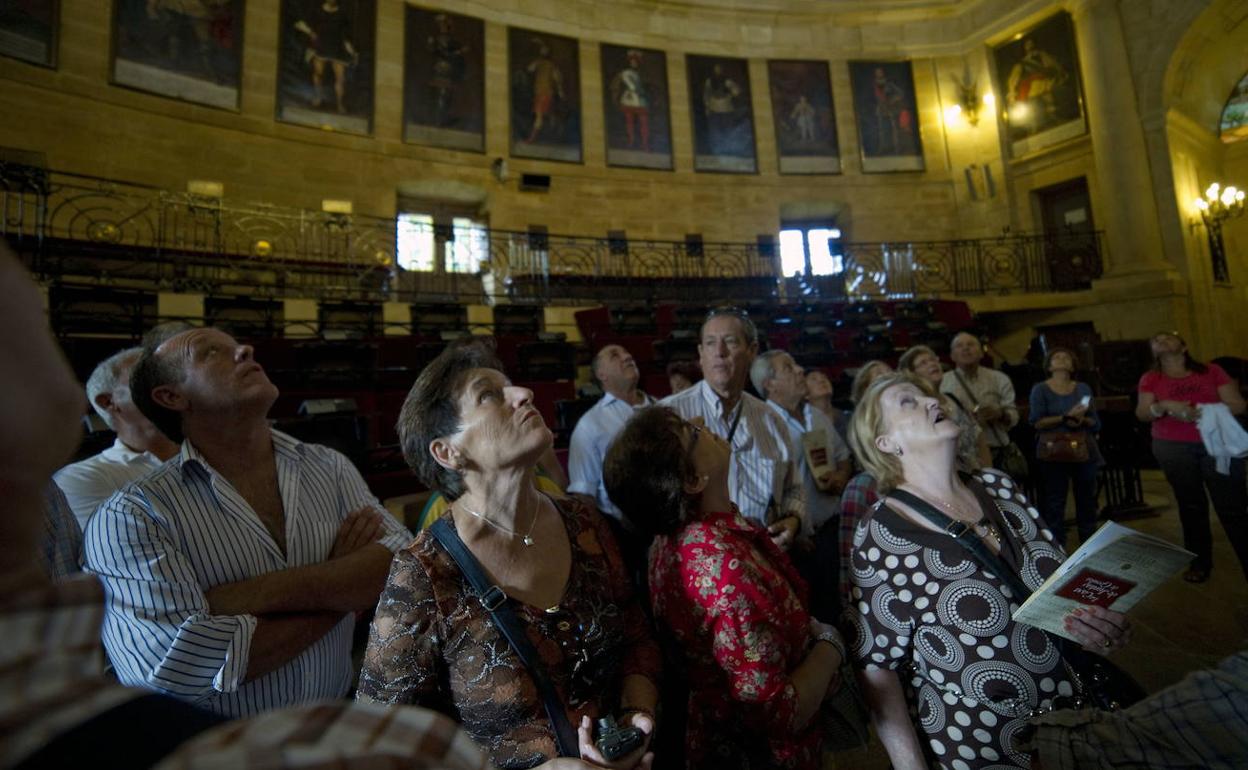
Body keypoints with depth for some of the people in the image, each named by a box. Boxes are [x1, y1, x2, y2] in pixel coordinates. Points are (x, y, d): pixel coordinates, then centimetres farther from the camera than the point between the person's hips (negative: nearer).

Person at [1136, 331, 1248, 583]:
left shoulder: (1211, 371, 7)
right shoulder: (1150, 379, 6)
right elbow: (1142, 413, -2)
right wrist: (1165, 406, -21)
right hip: (1173, 448, 0)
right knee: (1190, 505, 8)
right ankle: (1200, 562, 18)